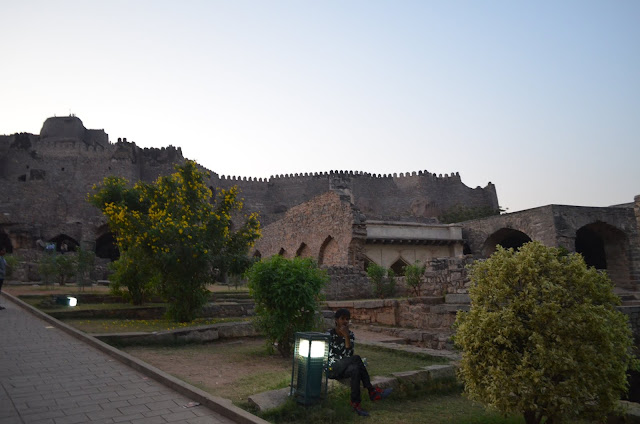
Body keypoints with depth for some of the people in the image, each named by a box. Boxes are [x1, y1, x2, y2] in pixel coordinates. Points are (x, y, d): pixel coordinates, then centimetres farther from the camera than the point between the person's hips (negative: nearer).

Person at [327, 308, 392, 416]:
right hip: (331, 369, -5)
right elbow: (330, 356, -11)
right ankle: (372, 391, -25)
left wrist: (347, 336, -17)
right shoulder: (329, 334, -7)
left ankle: (355, 403, -29)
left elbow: (348, 355, -7)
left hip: (344, 369, 5)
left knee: (355, 369, -34)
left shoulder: (351, 334, 6)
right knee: (356, 358, -30)